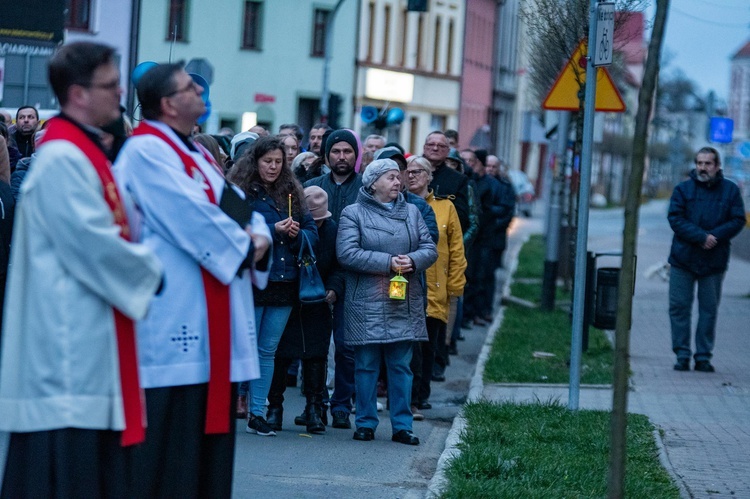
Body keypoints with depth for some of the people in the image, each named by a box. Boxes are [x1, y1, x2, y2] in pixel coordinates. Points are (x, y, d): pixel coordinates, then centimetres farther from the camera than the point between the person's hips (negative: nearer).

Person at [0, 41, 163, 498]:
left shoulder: (84, 153, 16)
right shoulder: (63, 159, -16)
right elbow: (92, 243, -20)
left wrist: (142, 263, 4)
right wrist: (151, 271, -7)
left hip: (93, 336, 10)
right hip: (70, 336, -10)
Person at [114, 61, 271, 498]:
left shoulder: (196, 153, 20)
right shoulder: (146, 151, -10)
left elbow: (238, 205, 17)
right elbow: (191, 215, -19)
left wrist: (260, 236, -4)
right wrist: (242, 247, -7)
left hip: (214, 317, 10)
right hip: (177, 314, -10)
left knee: (211, 422, 10)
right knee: (172, 426, -8)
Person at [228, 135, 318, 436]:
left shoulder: (292, 194, 13)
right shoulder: (241, 192, -4)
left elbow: (313, 232, 12)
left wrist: (298, 234, -9)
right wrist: (273, 230, -20)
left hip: (284, 284, 5)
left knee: (268, 350, 9)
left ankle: (257, 414, 13)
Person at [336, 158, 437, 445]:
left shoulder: (411, 212, 14)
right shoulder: (353, 213, 0)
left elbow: (430, 249, 10)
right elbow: (347, 253, -12)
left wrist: (412, 261, -12)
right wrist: (388, 263, -16)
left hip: (405, 303, 3)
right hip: (367, 302, -3)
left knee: (401, 365, 4)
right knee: (366, 365, 0)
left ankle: (402, 426, 8)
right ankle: (366, 423, 9)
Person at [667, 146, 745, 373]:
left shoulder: (730, 190, 4)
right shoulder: (683, 189, 3)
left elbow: (738, 221, -1)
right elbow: (675, 218, -7)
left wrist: (714, 237, -16)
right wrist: (701, 237, -19)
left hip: (714, 261, 0)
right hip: (683, 259, 0)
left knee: (709, 309, 4)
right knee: (679, 307, -1)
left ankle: (703, 356, 11)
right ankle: (682, 355, 6)